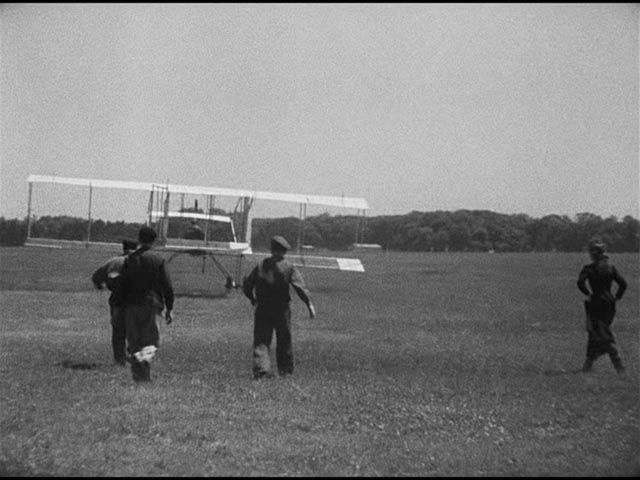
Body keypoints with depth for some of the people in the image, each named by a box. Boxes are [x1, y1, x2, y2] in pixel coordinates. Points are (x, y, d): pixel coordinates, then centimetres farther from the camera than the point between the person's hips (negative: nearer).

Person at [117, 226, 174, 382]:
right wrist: (169, 308, 3)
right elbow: (167, 286, -4)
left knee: (134, 342, 11)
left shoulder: (130, 258, 3)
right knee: (150, 340, 2)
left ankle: (137, 375, 9)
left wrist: (123, 304, 14)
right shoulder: (158, 259, -4)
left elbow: (122, 284, 4)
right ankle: (145, 374, -20)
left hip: (132, 305, 2)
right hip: (152, 304, -2)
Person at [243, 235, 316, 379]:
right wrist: (309, 304, -15)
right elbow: (300, 287, -15)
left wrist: (253, 300, 23)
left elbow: (247, 285, 7)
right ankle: (285, 371, 20)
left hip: (262, 309, 2)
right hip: (282, 309, -1)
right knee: (284, 340, 12)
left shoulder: (260, 266, 3)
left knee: (261, 340, 3)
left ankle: (261, 370, -13)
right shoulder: (289, 267, -6)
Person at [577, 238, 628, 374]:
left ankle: (618, 364, -11)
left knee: (603, 336, -1)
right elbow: (623, 284, -4)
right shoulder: (611, 268, 2)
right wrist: (617, 297, 5)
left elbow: (580, 283, -23)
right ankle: (588, 364, 21)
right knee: (595, 333, 16)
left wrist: (589, 293, -9)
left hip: (596, 303, -5)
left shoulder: (589, 268, -10)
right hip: (609, 305, 5)